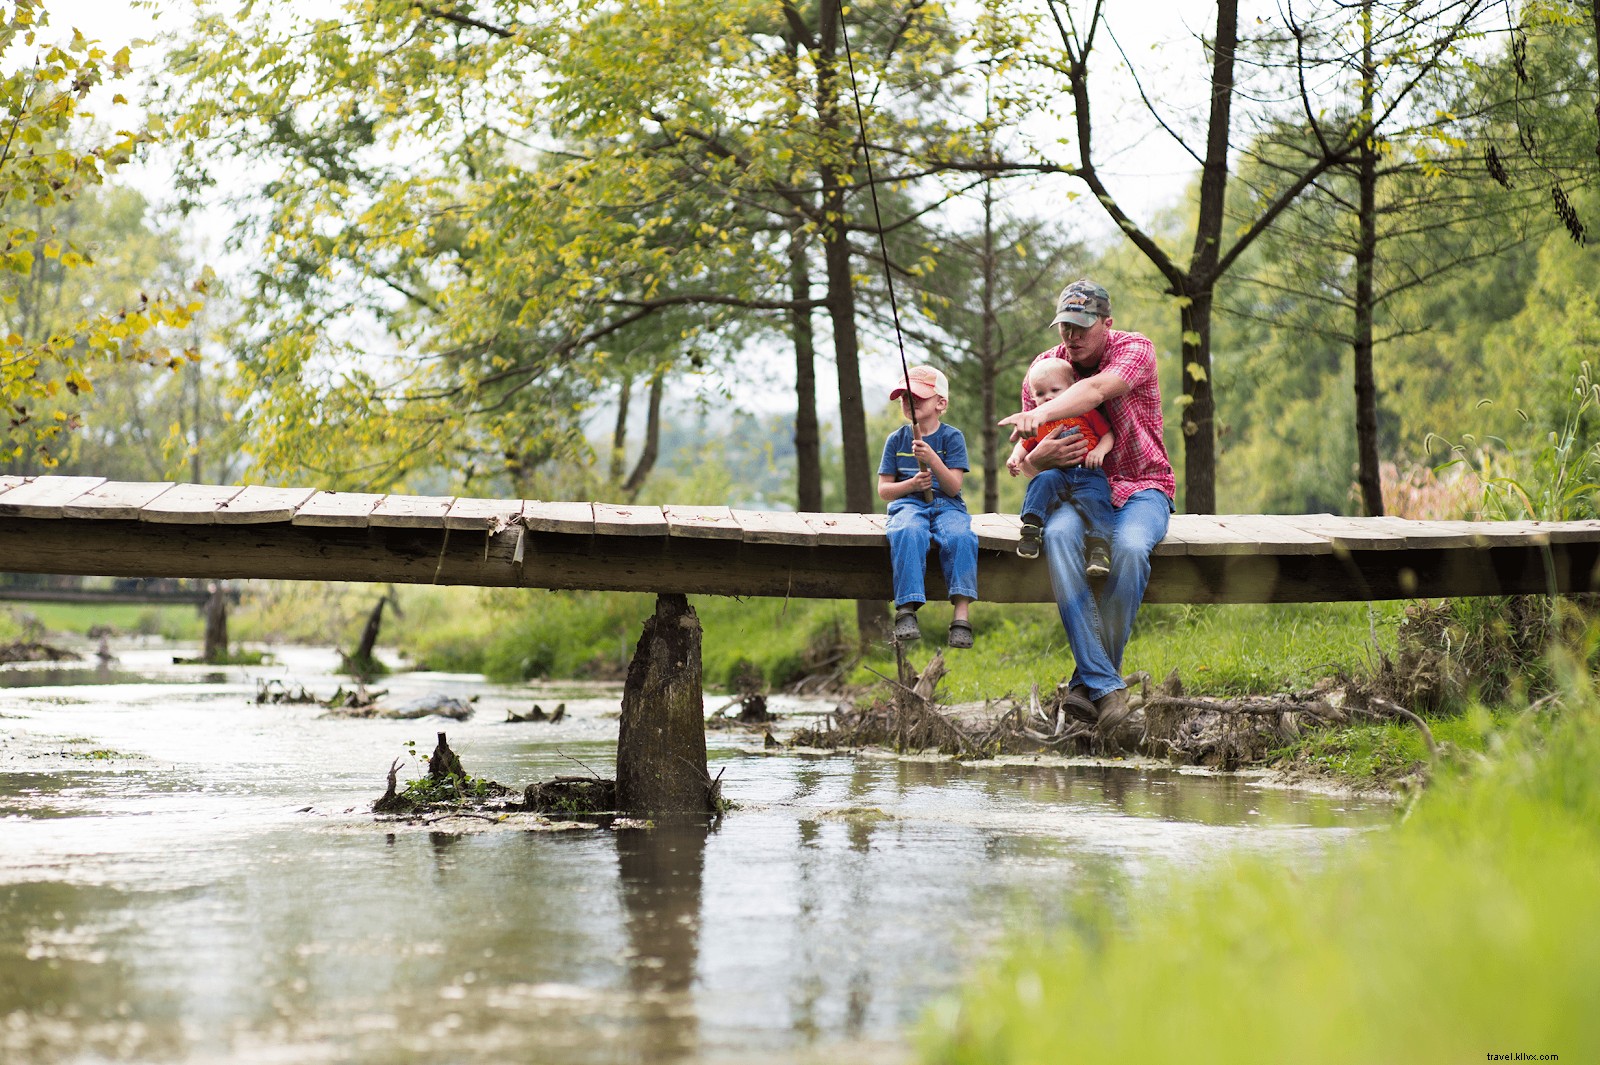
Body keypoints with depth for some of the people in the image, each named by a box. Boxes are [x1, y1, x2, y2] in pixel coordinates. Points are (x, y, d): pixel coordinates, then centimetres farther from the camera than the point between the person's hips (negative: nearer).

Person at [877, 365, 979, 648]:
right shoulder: (896, 439, 13)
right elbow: (883, 490, 11)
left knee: (960, 536, -35)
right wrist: (911, 484, -8)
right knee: (908, 533, -36)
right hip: (908, 504, 1)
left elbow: (954, 486, -4)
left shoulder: (952, 437, 6)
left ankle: (961, 613, -38)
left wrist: (932, 459, -19)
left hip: (946, 505, 0)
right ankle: (906, 610, -41)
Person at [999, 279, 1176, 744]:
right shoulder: (1045, 367, 4)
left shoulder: (1136, 349, -8)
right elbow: (1025, 462, 3)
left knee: (1130, 547, -37)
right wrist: (1038, 457, -23)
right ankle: (1106, 686, -39)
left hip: (1141, 488, -2)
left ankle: (1090, 678, -24)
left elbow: (1096, 390, -32)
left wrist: (1042, 413, -51)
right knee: (1058, 536, -34)